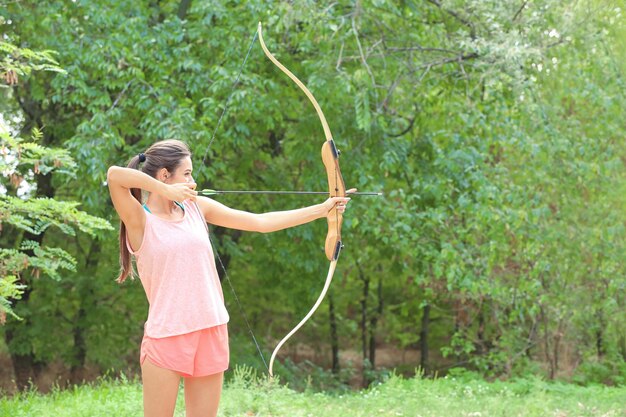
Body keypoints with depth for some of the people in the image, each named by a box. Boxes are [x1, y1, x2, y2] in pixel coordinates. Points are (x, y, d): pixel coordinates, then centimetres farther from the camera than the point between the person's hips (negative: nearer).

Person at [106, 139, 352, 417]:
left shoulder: (197, 208, 10)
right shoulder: (141, 220, -6)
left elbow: (262, 222, 10)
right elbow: (114, 175, -24)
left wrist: (322, 209, 9)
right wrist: (165, 191, -18)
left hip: (211, 333, 5)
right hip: (166, 338, -5)